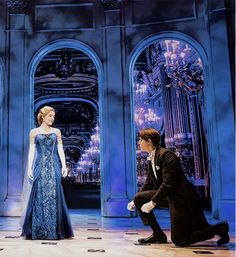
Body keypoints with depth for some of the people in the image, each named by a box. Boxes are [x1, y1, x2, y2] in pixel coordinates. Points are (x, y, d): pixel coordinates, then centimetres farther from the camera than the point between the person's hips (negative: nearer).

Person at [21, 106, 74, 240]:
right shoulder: (34, 132, 8)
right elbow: (32, 150, 5)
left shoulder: (56, 131, 11)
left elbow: (60, 149, 7)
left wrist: (64, 165, -3)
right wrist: (29, 167, -4)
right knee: (39, 195, -3)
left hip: (54, 166, 1)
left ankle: (55, 230, 5)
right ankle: (38, 231, 7)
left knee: (54, 195, -3)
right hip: (40, 166, -1)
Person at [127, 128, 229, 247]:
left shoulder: (166, 155, -21)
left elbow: (167, 184, -27)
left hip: (181, 197, -9)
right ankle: (158, 234, 6)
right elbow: (149, 182, 14)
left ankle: (219, 228, 8)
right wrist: (135, 201, 11)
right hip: (167, 194, 9)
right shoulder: (151, 158, 8)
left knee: (179, 241, -5)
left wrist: (152, 202, -26)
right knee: (139, 198, -2)